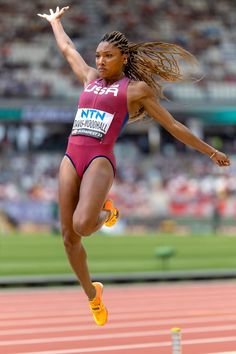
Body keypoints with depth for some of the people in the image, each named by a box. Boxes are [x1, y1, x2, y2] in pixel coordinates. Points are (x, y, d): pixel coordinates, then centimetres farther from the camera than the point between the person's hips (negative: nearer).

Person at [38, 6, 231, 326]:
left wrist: (210, 151, 16)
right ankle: (93, 295, 22)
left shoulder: (136, 88, 7)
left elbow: (173, 126, 13)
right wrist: (55, 21, 50)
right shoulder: (90, 78, 19)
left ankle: (106, 213, 9)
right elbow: (67, 48, 37)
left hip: (100, 159, -5)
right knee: (69, 236, 2)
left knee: (82, 226, -28)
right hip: (71, 157, 5)